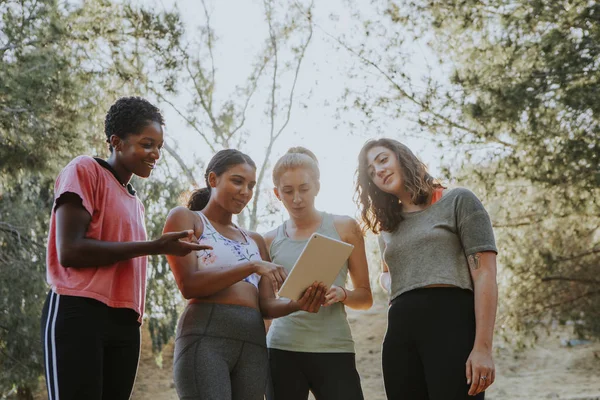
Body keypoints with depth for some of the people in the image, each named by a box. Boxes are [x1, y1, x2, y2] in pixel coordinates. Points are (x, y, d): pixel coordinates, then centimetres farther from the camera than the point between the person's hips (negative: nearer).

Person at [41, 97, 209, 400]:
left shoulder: (135, 202, 23)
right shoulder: (85, 170, 0)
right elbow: (70, 250, -11)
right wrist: (153, 247, -12)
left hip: (124, 323, 7)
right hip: (78, 313, -7)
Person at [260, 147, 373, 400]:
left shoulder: (344, 228, 6)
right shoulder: (270, 241, 9)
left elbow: (365, 297, 7)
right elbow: (266, 305, 5)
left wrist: (342, 294, -15)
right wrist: (295, 304, -16)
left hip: (334, 349, -1)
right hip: (283, 350, 2)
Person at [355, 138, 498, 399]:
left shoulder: (458, 201, 5)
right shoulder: (388, 227, 22)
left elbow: (484, 275, -4)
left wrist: (482, 347, -15)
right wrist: (389, 283, 12)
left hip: (451, 323, -5)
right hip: (400, 333, 5)